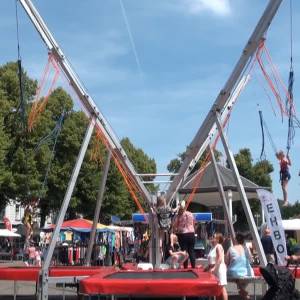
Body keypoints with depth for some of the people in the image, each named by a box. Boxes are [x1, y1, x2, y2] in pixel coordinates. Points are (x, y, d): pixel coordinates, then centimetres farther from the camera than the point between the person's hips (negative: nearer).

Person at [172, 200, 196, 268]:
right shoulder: (191, 214, 3)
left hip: (182, 235, -3)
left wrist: (176, 232, 8)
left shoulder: (178, 216, -9)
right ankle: (193, 266, 10)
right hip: (191, 234, 3)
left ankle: (185, 267, 4)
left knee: (184, 251, 3)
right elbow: (194, 224, 11)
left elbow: (174, 226, -8)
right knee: (191, 251, 10)